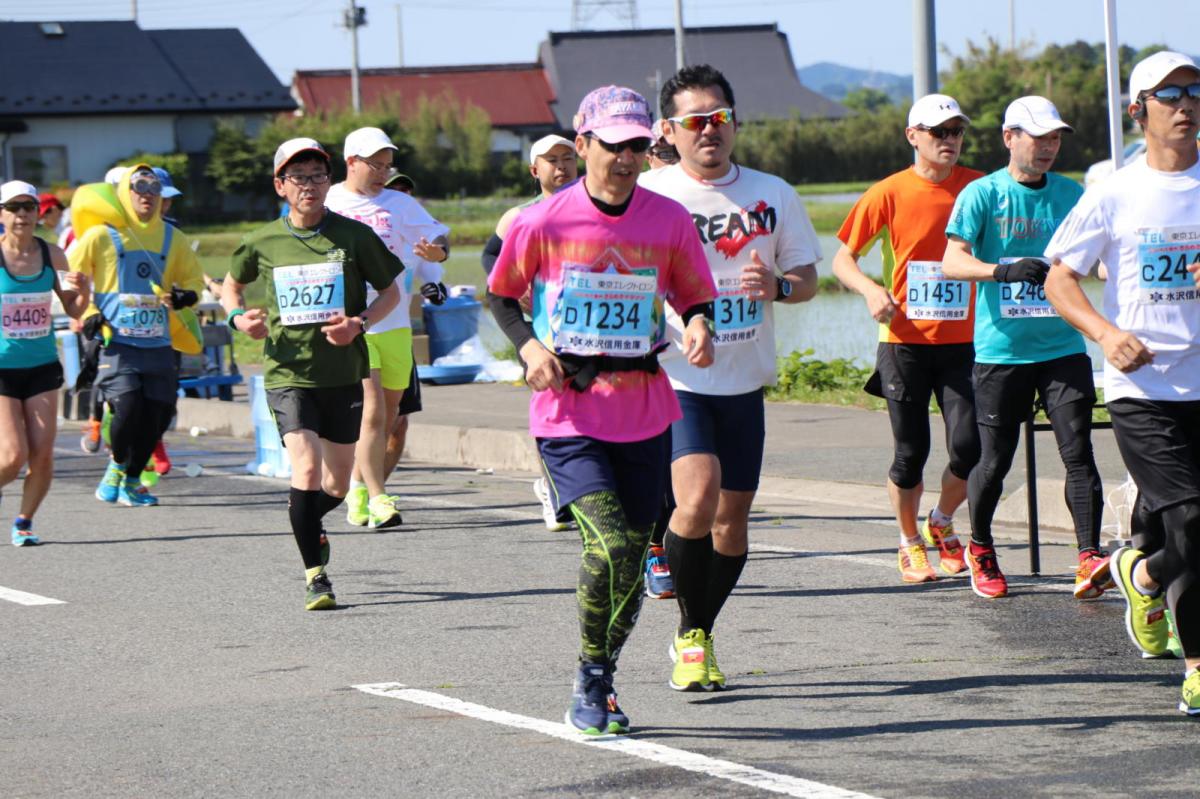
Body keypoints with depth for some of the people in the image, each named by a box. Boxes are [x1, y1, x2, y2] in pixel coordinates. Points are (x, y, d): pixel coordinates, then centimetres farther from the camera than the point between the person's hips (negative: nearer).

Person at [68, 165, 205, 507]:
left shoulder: (170, 238, 11)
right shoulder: (101, 236, -1)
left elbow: (193, 276, 22)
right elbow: (68, 278, 6)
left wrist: (186, 296, 0)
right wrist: (87, 314, -4)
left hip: (157, 343, 4)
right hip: (116, 341, -4)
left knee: (158, 413, 0)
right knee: (127, 407, -19)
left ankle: (131, 480, 19)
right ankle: (117, 464, 10)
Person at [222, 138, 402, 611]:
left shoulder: (354, 236, -3)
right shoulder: (262, 243, 0)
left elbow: (391, 290, 7)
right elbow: (231, 285, 18)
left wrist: (360, 323, -11)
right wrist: (237, 317, -3)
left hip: (343, 374, 1)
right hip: (287, 373, -1)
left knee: (336, 485, 10)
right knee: (306, 470, -18)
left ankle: (308, 524, 45)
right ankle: (315, 576, -7)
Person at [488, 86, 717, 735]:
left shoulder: (670, 220, 1)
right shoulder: (544, 221, -6)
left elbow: (694, 297, 12)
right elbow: (500, 294, 8)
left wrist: (699, 327, -11)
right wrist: (528, 346, -10)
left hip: (644, 413, 3)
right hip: (568, 413, -3)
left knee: (631, 552, 7)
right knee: (609, 543, -19)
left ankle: (599, 683, 27)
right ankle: (590, 683, -1)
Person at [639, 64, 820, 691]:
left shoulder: (772, 195, 7)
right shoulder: (647, 195, -4)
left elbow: (808, 275, 13)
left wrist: (778, 285, -9)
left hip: (744, 381, 4)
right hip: (672, 378, -4)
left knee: (733, 515, 8)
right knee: (699, 494, -22)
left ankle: (698, 636, 28)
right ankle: (690, 634, -4)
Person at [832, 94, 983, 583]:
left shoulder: (980, 189, 3)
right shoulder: (889, 194, -1)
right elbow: (842, 258, 3)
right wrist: (871, 290, -15)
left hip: (962, 341, 1)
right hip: (905, 341, -1)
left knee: (968, 446, -9)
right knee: (910, 452, 2)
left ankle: (943, 521, 20)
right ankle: (910, 541, 24)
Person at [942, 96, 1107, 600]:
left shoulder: (1070, 194, 9)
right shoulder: (984, 194, -3)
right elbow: (952, 261, -13)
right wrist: (1003, 270, -31)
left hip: (1062, 346, 3)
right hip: (1001, 348, -3)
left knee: (1078, 451, -9)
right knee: (994, 460, 4)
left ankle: (1090, 559, -11)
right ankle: (980, 550, 26)